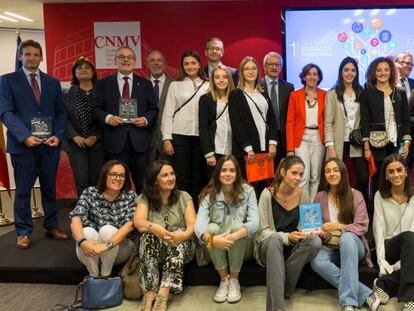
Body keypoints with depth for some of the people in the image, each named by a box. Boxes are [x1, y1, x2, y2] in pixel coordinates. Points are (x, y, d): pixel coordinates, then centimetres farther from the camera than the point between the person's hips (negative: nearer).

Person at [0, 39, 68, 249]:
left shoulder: (52, 82, 14)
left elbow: (60, 112, 11)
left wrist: (58, 135, -5)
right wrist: (24, 136, -17)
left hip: (50, 143, 3)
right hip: (23, 144, -3)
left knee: (49, 188, 11)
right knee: (23, 190, 4)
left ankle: (52, 227, 22)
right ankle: (24, 232, 15)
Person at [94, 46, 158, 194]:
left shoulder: (145, 84, 12)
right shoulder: (103, 83, 10)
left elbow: (153, 109, 11)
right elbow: (96, 109, 7)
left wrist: (146, 119, -9)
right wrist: (107, 117, -13)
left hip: (140, 139, 1)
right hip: (115, 140, -1)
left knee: (143, 183, 6)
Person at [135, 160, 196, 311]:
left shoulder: (183, 197, 2)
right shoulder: (145, 198, 2)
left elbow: (193, 226, -11)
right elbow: (138, 222, -17)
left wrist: (183, 235, -36)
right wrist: (154, 227, -41)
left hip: (180, 248, 0)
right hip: (153, 251, 0)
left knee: (179, 236, -32)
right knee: (149, 235, -32)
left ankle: (163, 294, -42)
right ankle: (150, 293, -41)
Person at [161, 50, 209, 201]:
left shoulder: (207, 86, 9)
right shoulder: (175, 85, 6)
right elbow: (168, 113, 3)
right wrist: (166, 139, -4)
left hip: (201, 136, 1)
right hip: (180, 136, -1)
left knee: (199, 177, 6)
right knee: (182, 177, 2)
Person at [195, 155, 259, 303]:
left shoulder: (247, 191, -7)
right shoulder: (209, 194, -6)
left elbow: (255, 222, -20)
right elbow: (199, 224, -21)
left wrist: (236, 236, -41)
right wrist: (211, 239, -44)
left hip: (242, 248, -1)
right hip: (216, 249, 1)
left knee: (237, 225, -30)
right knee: (212, 227, -28)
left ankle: (234, 280, -14)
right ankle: (224, 279, -15)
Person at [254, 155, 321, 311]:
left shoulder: (303, 194, -2)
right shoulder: (268, 194, -11)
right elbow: (262, 231, -12)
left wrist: (309, 231, -17)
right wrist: (287, 237, -26)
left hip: (293, 247, 3)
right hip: (269, 246, -3)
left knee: (315, 241, -27)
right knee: (275, 238, -38)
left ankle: (282, 290, -17)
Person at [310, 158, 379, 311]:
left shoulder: (355, 195, 3)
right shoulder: (320, 197, 9)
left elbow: (362, 227, -5)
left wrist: (340, 226, -22)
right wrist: (320, 232, -12)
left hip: (352, 245, -1)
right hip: (330, 247, 2)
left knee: (347, 237, -40)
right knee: (316, 261, -35)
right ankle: (365, 294, -30)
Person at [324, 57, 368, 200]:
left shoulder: (361, 93, 10)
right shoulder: (332, 94, 1)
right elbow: (328, 122, -5)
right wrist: (330, 146, -12)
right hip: (339, 143, -2)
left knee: (364, 178, -2)